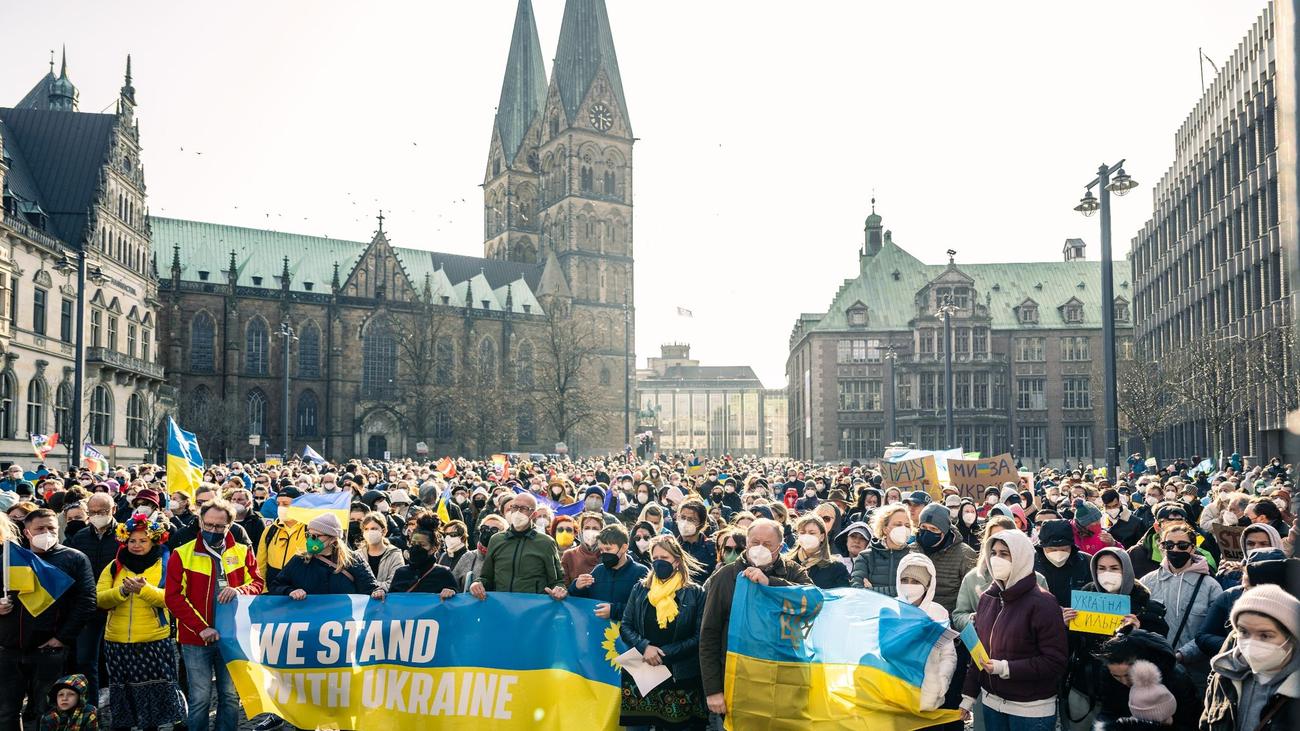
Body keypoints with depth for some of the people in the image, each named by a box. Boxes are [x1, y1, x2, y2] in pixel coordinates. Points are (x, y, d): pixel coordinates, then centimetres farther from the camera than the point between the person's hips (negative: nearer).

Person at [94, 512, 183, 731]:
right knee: (122, 694, 10)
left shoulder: (165, 565, 1)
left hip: (154, 641, -2)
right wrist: (122, 591, -19)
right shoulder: (114, 566, 9)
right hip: (118, 642, 2)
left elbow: (168, 599, -12)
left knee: (153, 693, 4)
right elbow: (100, 599, -1)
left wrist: (144, 589, -27)